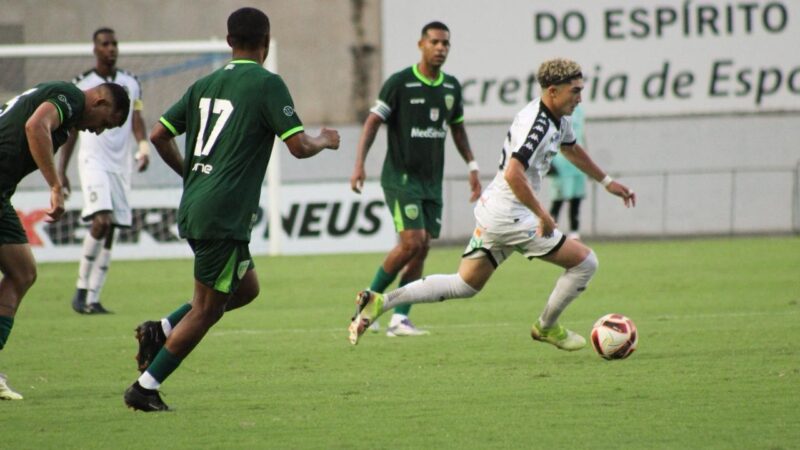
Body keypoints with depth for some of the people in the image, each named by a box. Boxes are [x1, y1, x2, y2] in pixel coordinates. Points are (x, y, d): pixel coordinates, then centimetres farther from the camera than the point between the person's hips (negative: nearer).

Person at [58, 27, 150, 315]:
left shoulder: (130, 83, 11)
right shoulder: (81, 85, 2)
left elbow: (136, 120, 4)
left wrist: (143, 148, -16)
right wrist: (60, 171, 3)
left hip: (121, 164, 4)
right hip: (93, 161, -4)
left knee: (110, 231, 2)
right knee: (101, 220, -22)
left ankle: (93, 299, 7)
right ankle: (81, 289, -11)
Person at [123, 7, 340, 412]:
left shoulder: (205, 85, 13)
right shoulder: (266, 84, -8)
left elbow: (159, 135, 13)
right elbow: (298, 146, -12)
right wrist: (325, 141, 9)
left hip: (192, 210, 8)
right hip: (224, 216, -8)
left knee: (246, 287, 22)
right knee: (207, 309, 2)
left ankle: (161, 331, 9)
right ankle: (145, 387, 1)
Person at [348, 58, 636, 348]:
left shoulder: (558, 119, 11)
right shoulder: (535, 123, -21)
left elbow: (572, 150, 34)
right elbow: (513, 174, -32)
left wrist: (607, 182, 41)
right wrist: (543, 215, -26)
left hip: (491, 212, 10)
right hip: (510, 217, -10)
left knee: (464, 285, 16)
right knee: (585, 262, -1)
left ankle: (380, 302, 7)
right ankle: (547, 327, 18)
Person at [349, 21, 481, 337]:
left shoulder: (451, 87, 7)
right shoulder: (399, 83, -10)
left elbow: (457, 128, 21)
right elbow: (373, 122, -10)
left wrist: (472, 167, 16)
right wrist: (359, 164, -20)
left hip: (432, 180, 6)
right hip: (401, 177, -6)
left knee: (422, 248, 0)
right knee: (412, 242, -17)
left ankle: (399, 319, 3)